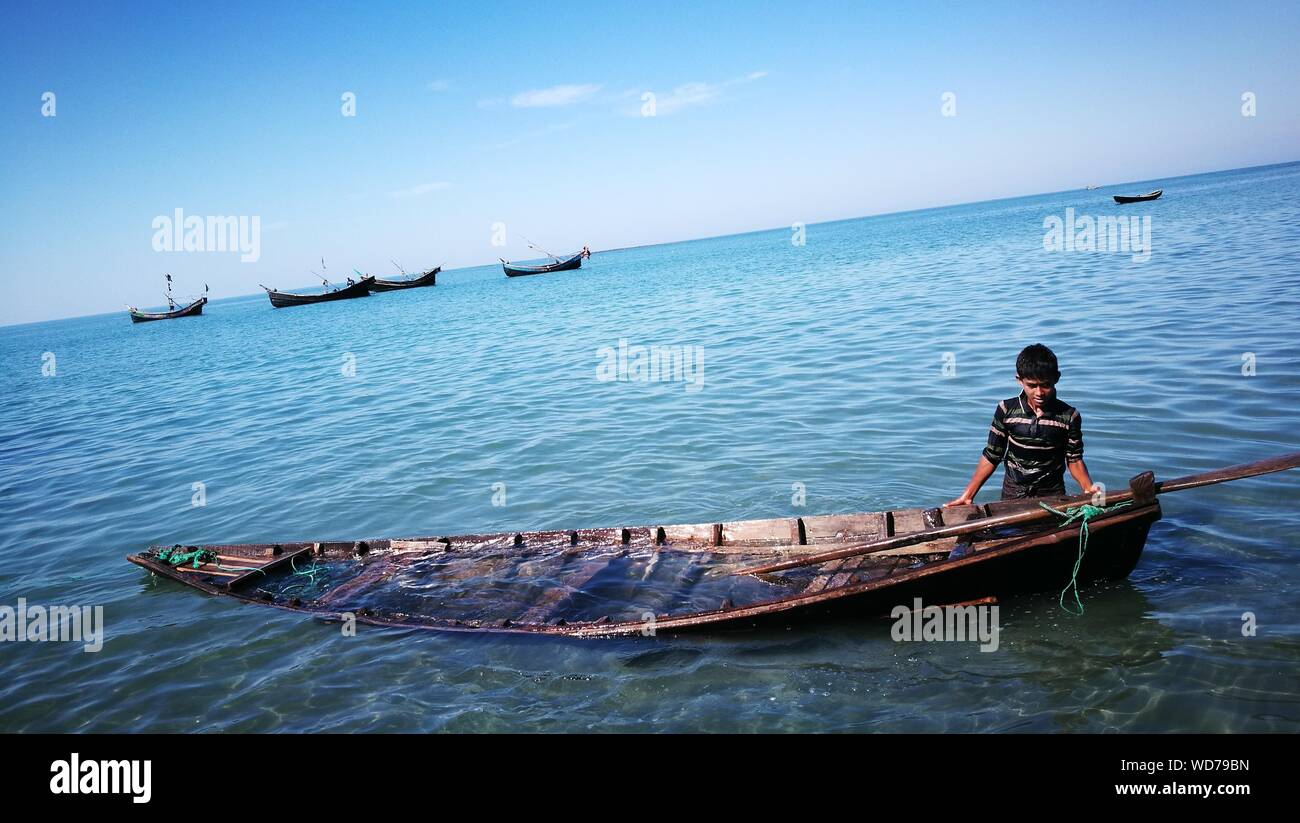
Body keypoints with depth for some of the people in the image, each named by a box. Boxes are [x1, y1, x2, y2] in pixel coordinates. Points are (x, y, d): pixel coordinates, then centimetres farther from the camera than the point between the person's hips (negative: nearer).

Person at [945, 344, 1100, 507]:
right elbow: (991, 457, -5)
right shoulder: (1006, 410, -10)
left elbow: (1074, 460, -2)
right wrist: (967, 495, -11)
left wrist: (1089, 488, -21)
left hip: (1052, 494, 0)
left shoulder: (1069, 416, -10)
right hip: (1013, 494, 0)